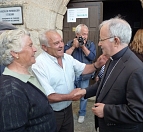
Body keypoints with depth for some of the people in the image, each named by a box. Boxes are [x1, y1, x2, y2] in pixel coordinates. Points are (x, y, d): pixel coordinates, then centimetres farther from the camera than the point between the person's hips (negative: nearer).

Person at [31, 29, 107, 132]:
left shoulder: (68, 58, 0)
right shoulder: (39, 65, -23)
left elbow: (83, 69, 6)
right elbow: (45, 96, -26)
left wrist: (97, 64, -12)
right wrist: (69, 97, -29)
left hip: (68, 109, 6)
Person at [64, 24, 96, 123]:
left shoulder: (91, 44, -3)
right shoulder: (69, 44, -2)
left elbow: (92, 57, -16)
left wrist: (83, 46, -20)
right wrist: (74, 46, -19)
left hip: (84, 76, 0)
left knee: (83, 96, 14)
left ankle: (82, 113, 35)